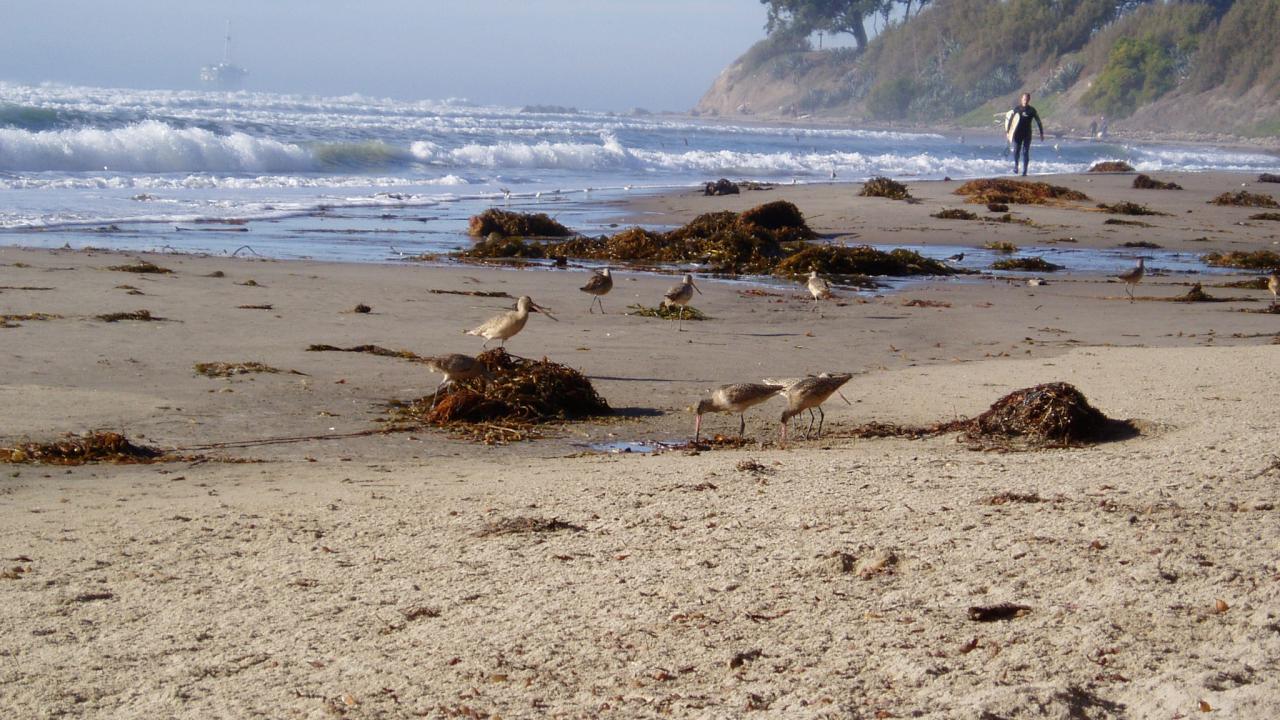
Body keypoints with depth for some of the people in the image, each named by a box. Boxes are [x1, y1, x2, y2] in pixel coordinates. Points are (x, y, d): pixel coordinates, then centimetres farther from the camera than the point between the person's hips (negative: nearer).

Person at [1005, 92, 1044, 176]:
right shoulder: (1016, 108, 0)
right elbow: (1010, 119, 4)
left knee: (1025, 152, -2)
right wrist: (1007, 131, 0)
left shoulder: (1032, 110, 2)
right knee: (1016, 151, -7)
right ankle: (1016, 165, 19)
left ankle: (1024, 170, 2)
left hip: (1027, 134, 0)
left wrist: (1041, 134, 3)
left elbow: (1038, 122, 6)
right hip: (1017, 134, 0)